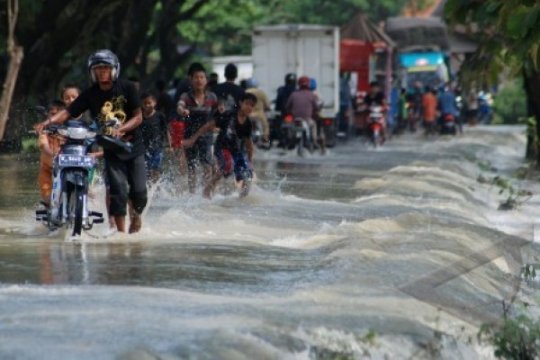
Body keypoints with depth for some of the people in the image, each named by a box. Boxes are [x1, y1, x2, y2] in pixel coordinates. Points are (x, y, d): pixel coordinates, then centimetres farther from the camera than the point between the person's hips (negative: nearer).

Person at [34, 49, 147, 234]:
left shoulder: (127, 88, -5)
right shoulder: (90, 94, -2)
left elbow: (138, 117, -7)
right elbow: (68, 112, -9)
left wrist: (121, 129, -25)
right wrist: (48, 122, -27)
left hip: (133, 144, 0)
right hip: (111, 149, 0)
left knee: (139, 191, -4)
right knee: (118, 190, -13)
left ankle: (136, 215, 28)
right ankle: (121, 231, -5)